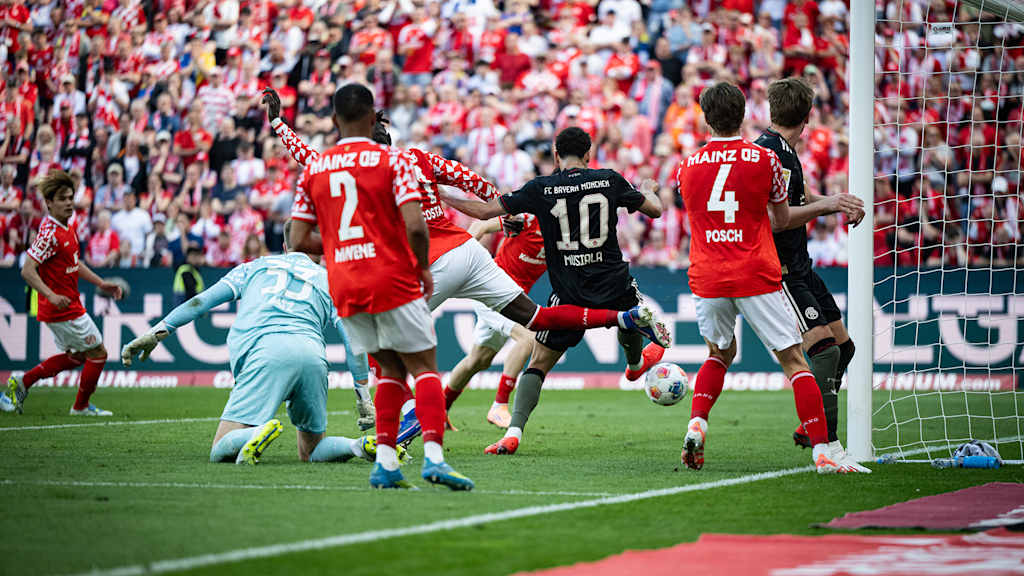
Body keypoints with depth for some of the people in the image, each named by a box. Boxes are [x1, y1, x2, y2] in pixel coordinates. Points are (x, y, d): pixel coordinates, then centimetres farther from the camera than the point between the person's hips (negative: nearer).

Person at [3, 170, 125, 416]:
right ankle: (81, 406, 16)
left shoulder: (69, 228, 8)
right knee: (98, 353, 1)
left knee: (76, 356, 20)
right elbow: (27, 271, -25)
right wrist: (52, 296, -35)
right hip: (63, 309, -9)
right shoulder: (49, 232, -21)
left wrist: (101, 283, 17)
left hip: (70, 305, 9)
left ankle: (22, 382, 23)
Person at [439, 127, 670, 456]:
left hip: (569, 295, -2)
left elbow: (485, 211, -4)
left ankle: (514, 432, -11)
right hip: (613, 287, 2)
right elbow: (654, 210, 11)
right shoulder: (610, 180, -1)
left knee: (538, 365, 4)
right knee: (629, 309, 37)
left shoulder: (541, 189, -5)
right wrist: (649, 191, 35)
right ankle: (636, 363, 64)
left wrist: (442, 198, 11)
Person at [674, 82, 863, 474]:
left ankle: (696, 424, 4)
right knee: (793, 359, 0)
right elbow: (782, 220, 10)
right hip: (757, 277, -3)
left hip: (707, 278, 3)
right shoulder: (764, 159, -3)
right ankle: (821, 452, -8)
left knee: (720, 353, 25)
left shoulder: (688, 167, 5)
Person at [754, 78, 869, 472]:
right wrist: (824, 205, -24)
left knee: (843, 346, 12)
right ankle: (828, 447, -20)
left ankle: (810, 428, 22)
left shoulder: (784, 150, 14)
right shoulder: (769, 152, -17)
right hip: (779, 272, -10)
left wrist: (838, 203, 11)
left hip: (799, 267, 10)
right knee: (824, 348, -19)